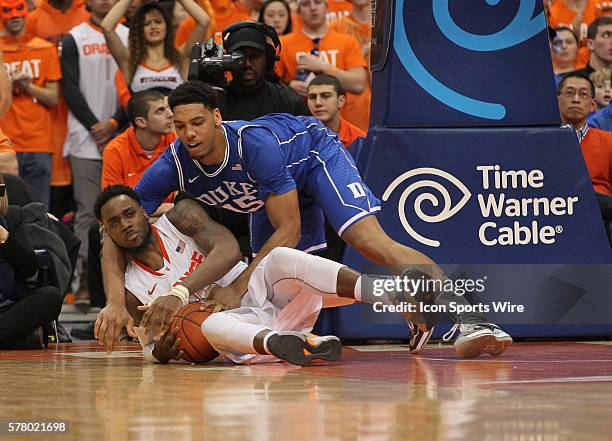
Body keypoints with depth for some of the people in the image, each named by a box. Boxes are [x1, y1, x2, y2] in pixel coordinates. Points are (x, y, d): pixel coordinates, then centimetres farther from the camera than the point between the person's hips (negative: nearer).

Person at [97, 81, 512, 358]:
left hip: (315, 153, -7)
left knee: (372, 242, -27)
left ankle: (469, 319, -34)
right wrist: (115, 302, -42)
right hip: (275, 190, 7)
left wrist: (236, 289, -41)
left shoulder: (254, 144, -41)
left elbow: (289, 230, -35)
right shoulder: (172, 167, -28)